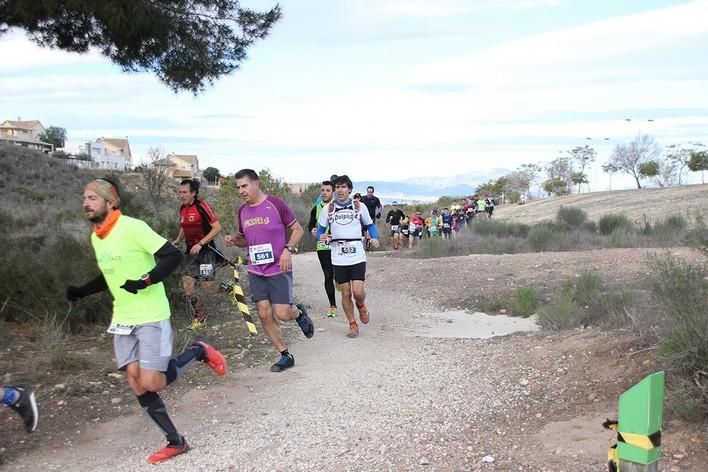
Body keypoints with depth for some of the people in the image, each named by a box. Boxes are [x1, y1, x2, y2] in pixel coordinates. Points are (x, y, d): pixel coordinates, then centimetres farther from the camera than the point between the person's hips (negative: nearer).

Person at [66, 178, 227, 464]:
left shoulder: (132, 227, -16)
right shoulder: (96, 237, 10)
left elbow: (173, 256, -19)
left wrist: (145, 282, -28)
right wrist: (80, 292, 12)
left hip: (151, 317, -8)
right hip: (122, 320, 8)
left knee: (152, 383, -11)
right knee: (137, 384, 4)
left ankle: (199, 352, 14)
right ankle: (175, 442, 15)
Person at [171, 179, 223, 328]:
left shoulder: (202, 207, -16)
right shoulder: (183, 209, 8)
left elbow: (217, 228, -20)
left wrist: (200, 244, -23)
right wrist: (177, 241, 6)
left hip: (205, 249, -7)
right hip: (191, 250, 7)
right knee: (186, 284, -4)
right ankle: (199, 316, 10)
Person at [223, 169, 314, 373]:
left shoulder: (275, 204, -9)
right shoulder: (242, 211, 8)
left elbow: (297, 229, -2)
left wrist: (288, 249, -17)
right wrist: (233, 240, -1)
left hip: (279, 269, -5)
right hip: (256, 271, 5)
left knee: (282, 314, -10)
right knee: (264, 315, 2)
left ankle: (299, 312, 27)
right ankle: (285, 356, 15)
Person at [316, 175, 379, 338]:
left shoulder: (359, 206, 4)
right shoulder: (328, 209, 6)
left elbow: (370, 225, 13)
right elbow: (320, 229, 11)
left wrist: (375, 238, -6)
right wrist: (321, 236, -13)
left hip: (357, 256, -1)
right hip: (338, 258, 1)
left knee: (358, 292, -11)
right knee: (346, 293, 5)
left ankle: (361, 306, 25)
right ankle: (353, 325, 22)